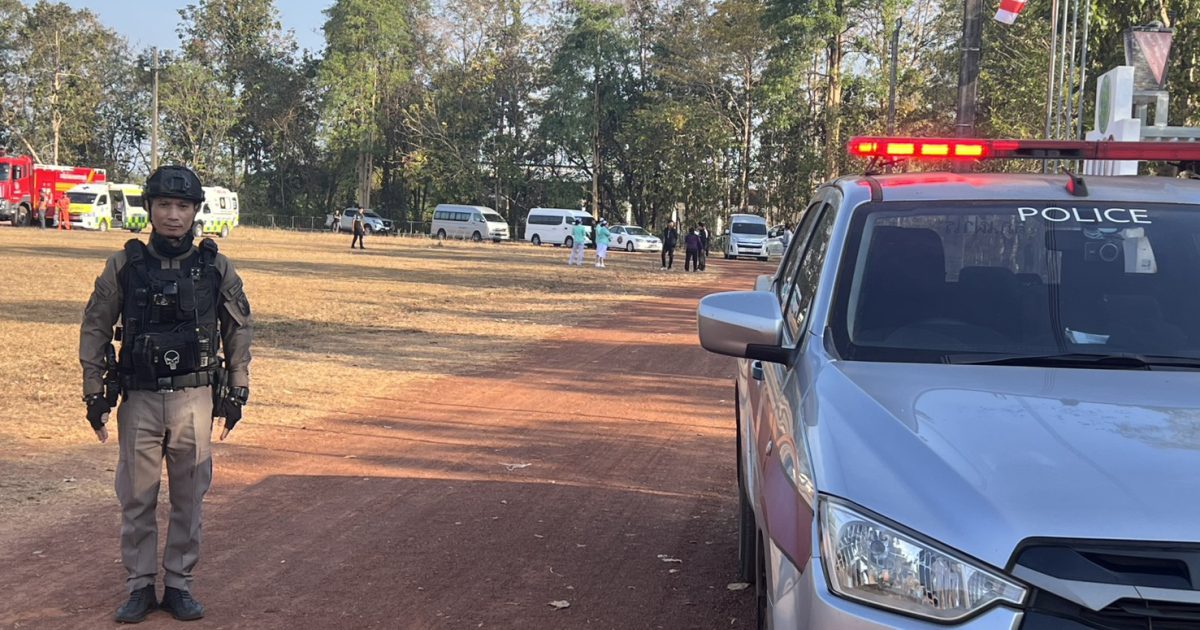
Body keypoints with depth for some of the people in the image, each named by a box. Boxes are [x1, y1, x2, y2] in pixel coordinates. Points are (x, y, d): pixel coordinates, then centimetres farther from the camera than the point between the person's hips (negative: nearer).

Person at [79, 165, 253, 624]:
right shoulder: (123, 267, -1)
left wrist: (237, 393, 5)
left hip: (194, 399, 0)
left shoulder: (216, 269, 0)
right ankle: (140, 588, 18)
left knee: (189, 499, 7)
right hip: (139, 400, 0)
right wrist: (94, 395, 2)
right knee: (136, 499, 5)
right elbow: (95, 329, 5)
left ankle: (179, 585, 19)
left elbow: (238, 331, 9)